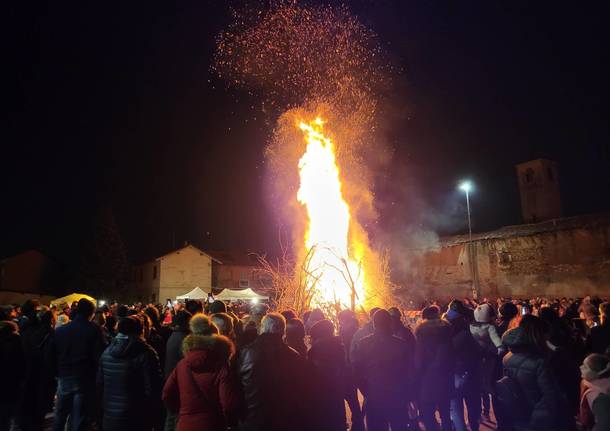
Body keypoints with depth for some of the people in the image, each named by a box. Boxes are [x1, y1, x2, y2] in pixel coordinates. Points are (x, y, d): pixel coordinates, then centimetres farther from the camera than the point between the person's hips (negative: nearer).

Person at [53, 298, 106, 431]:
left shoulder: (60, 330, 3)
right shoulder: (93, 329, -11)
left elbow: (54, 355, 8)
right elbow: (99, 355, -13)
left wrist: (58, 374, 16)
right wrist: (99, 378, 0)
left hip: (64, 378, 4)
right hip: (84, 379, -4)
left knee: (60, 416, 20)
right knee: (79, 420, 5)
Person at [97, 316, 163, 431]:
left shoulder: (107, 352, 1)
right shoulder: (146, 354, -17)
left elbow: (100, 384, 10)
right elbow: (152, 389, -18)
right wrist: (152, 412, 0)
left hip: (109, 418, 5)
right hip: (136, 420, -5)